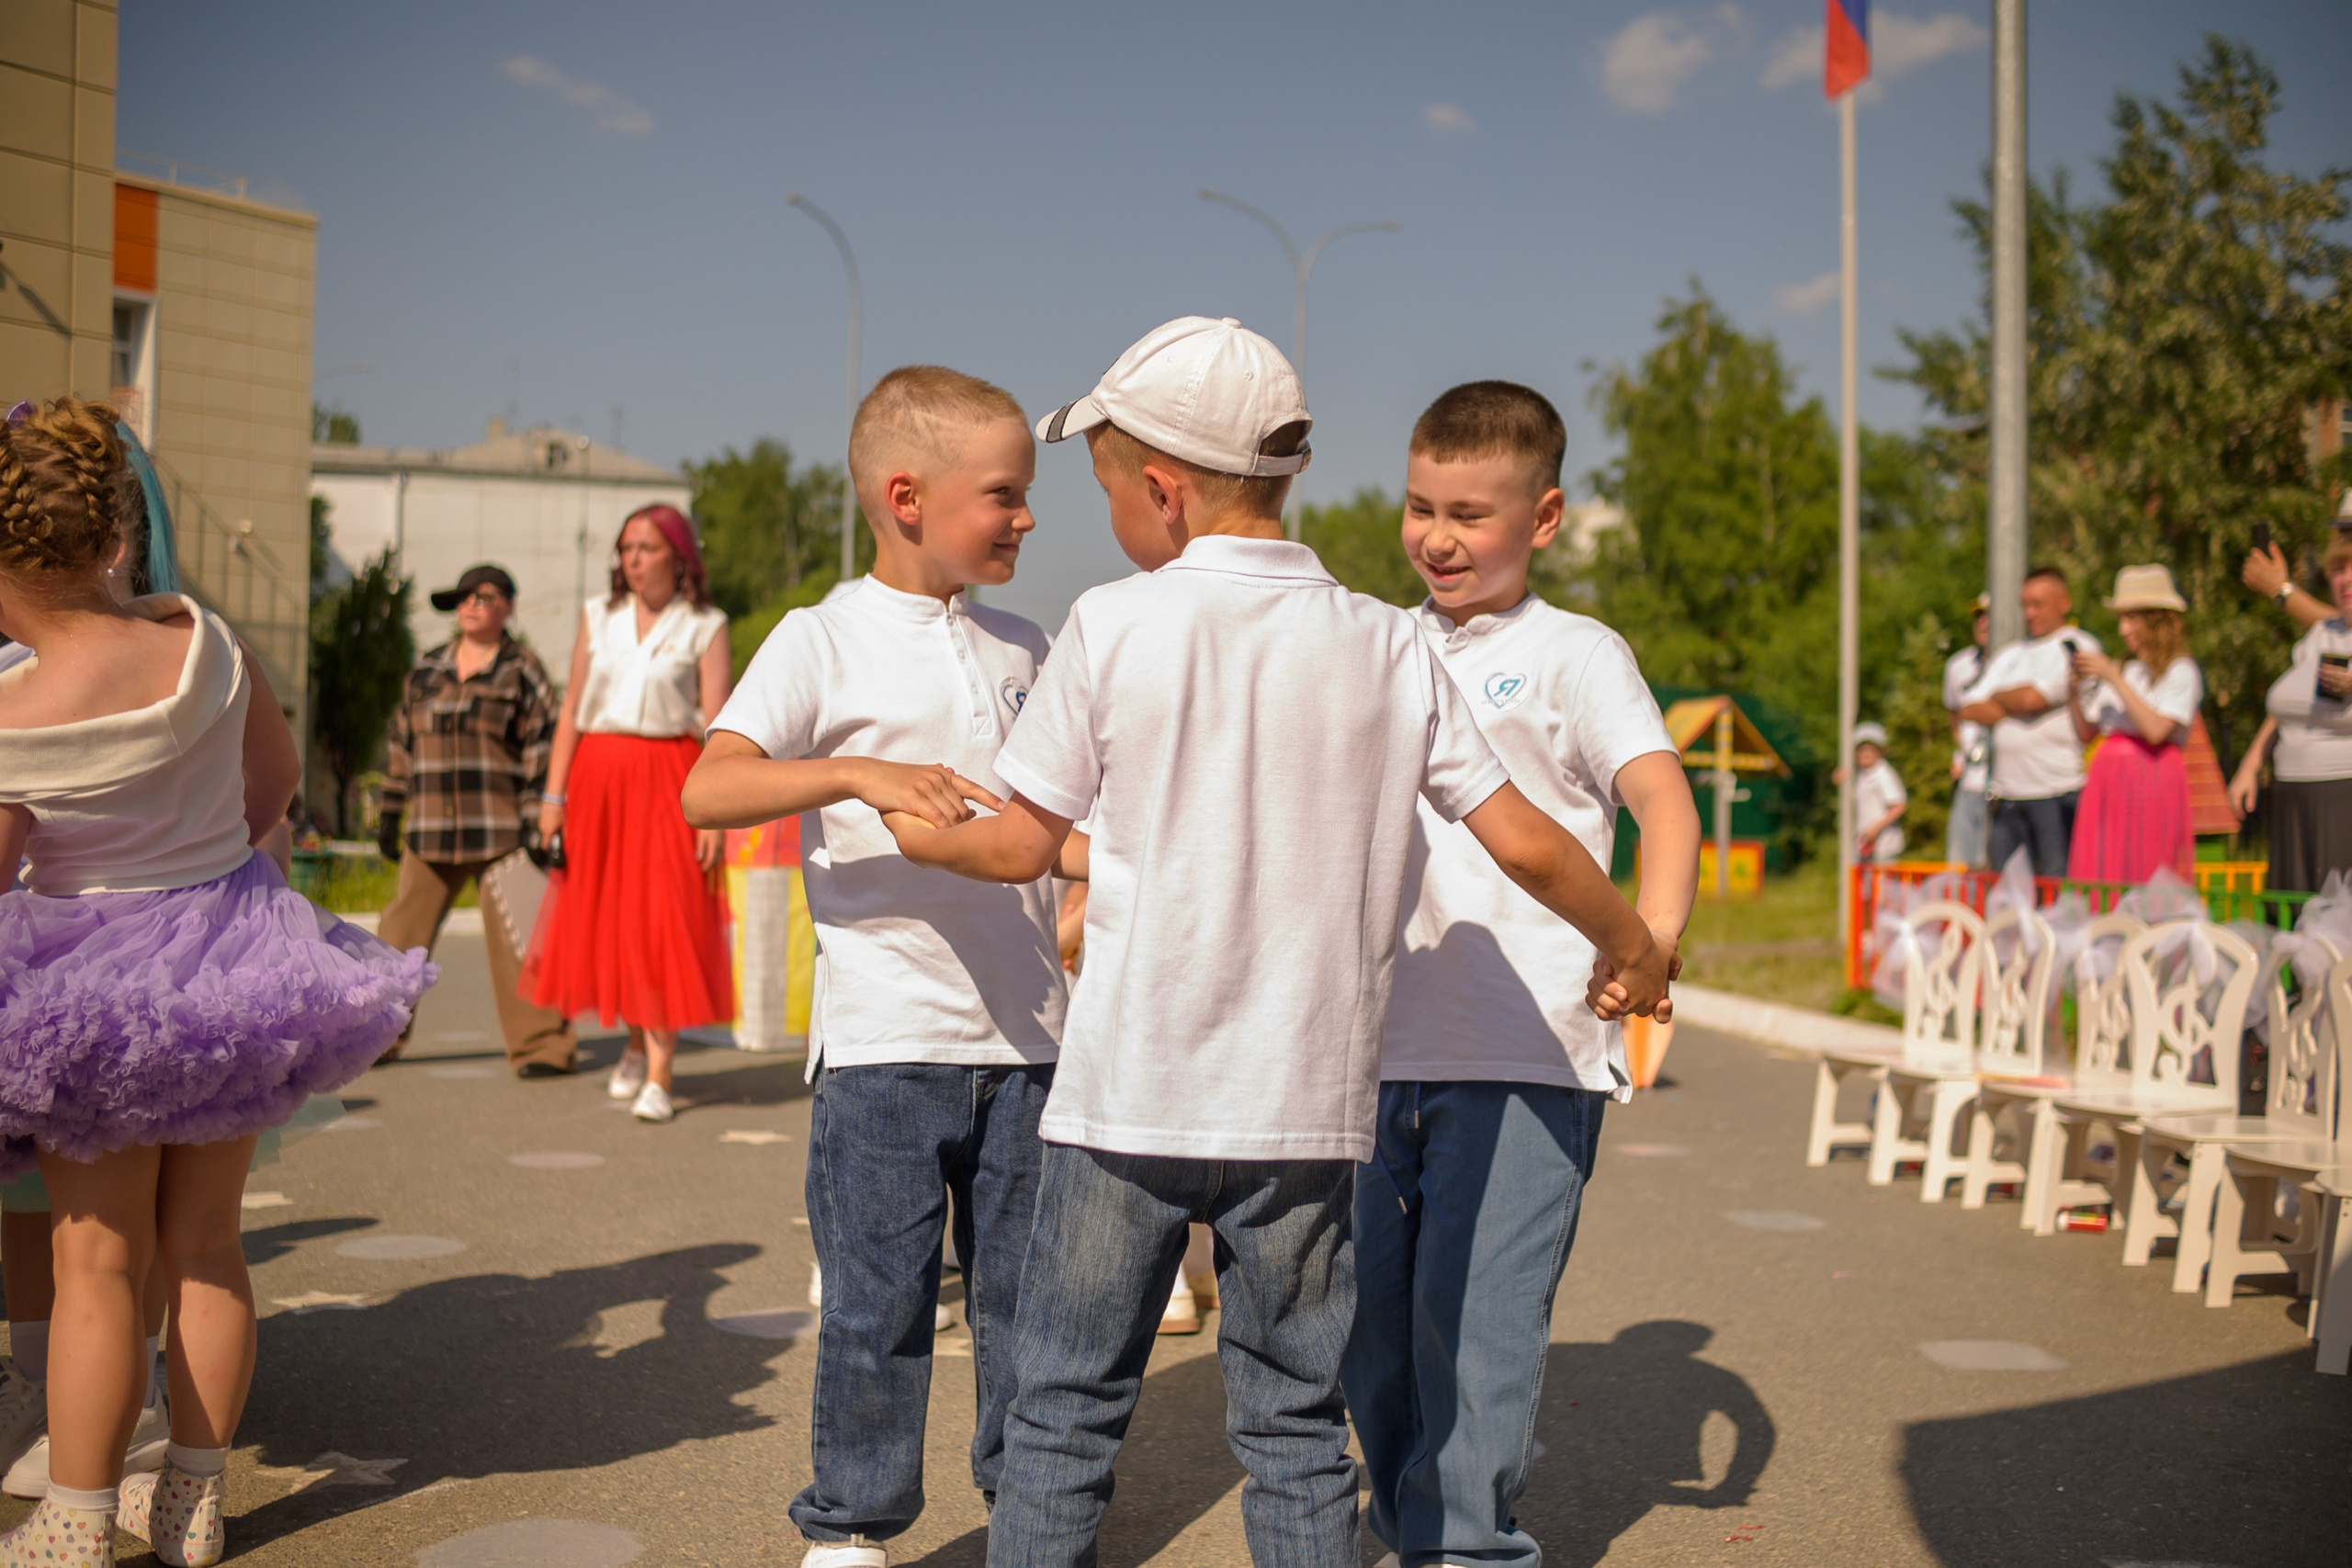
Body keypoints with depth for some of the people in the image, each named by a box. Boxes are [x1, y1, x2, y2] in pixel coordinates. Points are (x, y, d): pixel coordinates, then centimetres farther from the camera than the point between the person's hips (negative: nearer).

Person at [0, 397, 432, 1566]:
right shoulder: (198, 633, -8)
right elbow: (277, 774, 6)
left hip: (103, 978, -5)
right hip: (234, 957, 5)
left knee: (98, 1261, 4)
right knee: (203, 1244, 12)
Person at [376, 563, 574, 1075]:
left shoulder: (523, 672, 0)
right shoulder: (426, 670, 13)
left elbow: (544, 751, -4)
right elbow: (402, 744, 18)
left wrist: (538, 824, -11)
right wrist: (390, 815, 16)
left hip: (500, 832, -4)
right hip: (430, 835, 4)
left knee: (514, 940, -5)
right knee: (400, 936, 5)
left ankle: (543, 1045, 2)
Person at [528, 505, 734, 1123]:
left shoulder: (704, 627, 0)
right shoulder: (599, 616, 10)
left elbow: (718, 727, -4)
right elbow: (571, 710, 10)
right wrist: (553, 794, 2)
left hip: (667, 779, -4)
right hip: (598, 776, 4)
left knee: (664, 921, -8)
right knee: (604, 919, 8)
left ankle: (658, 1076, -5)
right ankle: (635, 1044, 30)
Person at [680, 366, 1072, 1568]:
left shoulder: (1024, 650, 13)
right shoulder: (825, 643, -4)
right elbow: (706, 790, -17)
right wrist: (858, 773, -30)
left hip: (1025, 1035, 5)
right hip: (884, 1041, -4)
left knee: (1027, 1297, 12)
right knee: (878, 1306, 3)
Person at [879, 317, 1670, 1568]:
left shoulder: (1115, 628, -6)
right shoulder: (1389, 647, 2)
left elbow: (1020, 846, 1)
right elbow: (1526, 845, 3)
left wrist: (915, 836, 23)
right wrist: (1631, 951, 21)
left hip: (1129, 1099, -2)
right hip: (1309, 1105, 3)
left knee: (1065, 1410, 10)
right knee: (1295, 1428, 13)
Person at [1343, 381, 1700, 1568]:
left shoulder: (1572, 654, -2)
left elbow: (1664, 802, -14)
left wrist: (1652, 933, -33)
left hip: (1525, 1057, -6)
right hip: (1388, 1047, 6)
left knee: (1475, 1324, -8)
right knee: (1368, 1324, 12)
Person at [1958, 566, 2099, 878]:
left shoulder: (2078, 647, 0)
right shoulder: (2010, 656, 21)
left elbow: (2031, 698, -13)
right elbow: (1969, 710, 11)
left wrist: (1997, 697, 7)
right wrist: (2016, 707, -4)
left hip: (2058, 793, -6)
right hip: (2007, 794, 6)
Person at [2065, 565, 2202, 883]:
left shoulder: (2181, 672, 0)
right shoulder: (2123, 669, 18)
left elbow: (2156, 730, -15)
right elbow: (2087, 732, 18)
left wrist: (2114, 679, -11)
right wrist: (2074, 690, 2)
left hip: (2152, 780, -6)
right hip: (2107, 782, 6)